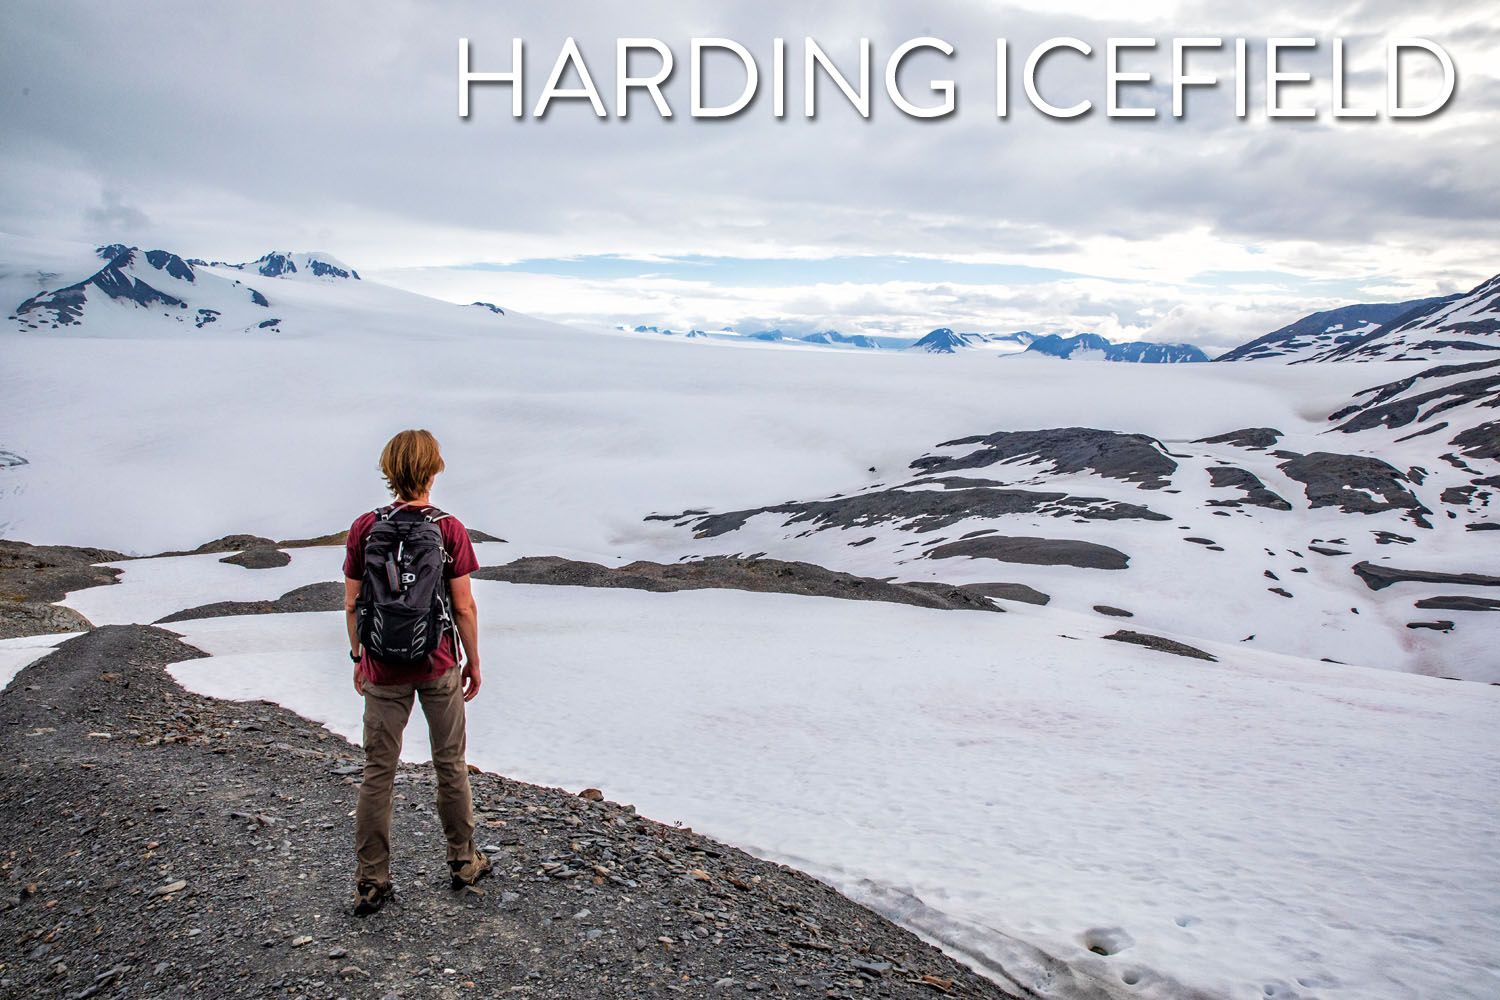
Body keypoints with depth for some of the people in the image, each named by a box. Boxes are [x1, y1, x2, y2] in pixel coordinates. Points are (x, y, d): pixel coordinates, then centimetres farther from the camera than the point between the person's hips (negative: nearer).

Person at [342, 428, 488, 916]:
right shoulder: (450, 529, -11)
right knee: (450, 764, 14)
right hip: (438, 666, -1)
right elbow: (464, 606, -9)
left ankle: (371, 883, 15)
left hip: (383, 669, 1)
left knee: (377, 773, 9)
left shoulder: (363, 528, -5)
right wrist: (473, 661, 4)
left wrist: (359, 658, 12)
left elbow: (352, 604, -1)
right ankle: (463, 862, 26)